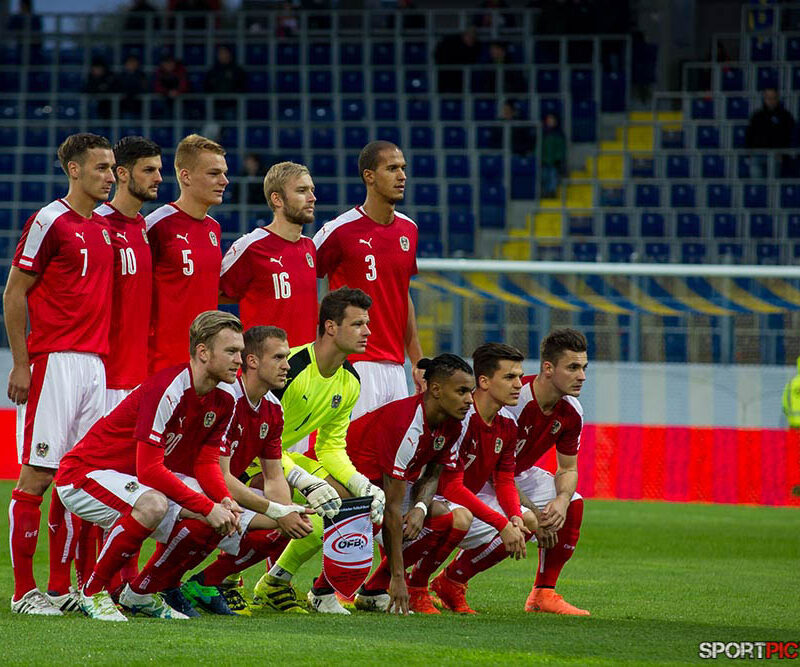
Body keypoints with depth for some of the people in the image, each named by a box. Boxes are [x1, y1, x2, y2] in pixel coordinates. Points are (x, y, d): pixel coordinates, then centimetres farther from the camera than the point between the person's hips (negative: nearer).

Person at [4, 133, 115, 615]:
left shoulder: (106, 227, 16)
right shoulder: (49, 222, -7)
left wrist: (105, 356, 13)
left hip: (95, 363, 8)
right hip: (54, 361, -8)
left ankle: (61, 587, 12)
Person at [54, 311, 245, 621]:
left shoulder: (223, 398, -2)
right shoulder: (166, 390, -29)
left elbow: (206, 462, 1)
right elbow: (149, 469, -32)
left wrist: (224, 501, -20)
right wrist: (207, 507, -33)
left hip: (147, 479, 9)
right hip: (84, 473, -9)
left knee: (209, 521, -10)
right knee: (153, 504, -37)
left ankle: (140, 592, 9)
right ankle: (93, 591, -17)